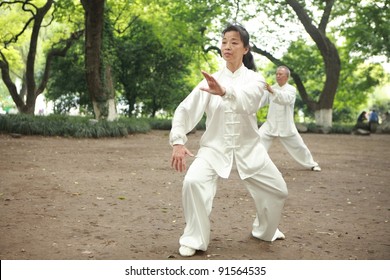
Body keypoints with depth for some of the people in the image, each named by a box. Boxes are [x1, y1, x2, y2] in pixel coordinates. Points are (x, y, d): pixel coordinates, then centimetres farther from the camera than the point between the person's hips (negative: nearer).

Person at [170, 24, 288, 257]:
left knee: (278, 190, 5)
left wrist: (224, 92, -52)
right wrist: (178, 142, -16)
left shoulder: (255, 79, -6)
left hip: (248, 149, 1)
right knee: (193, 181, -26)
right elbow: (185, 110, -3)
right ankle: (195, 239, -7)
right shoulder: (211, 81, -2)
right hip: (215, 148, -1)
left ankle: (265, 230, 37)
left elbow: (247, 100, -31)